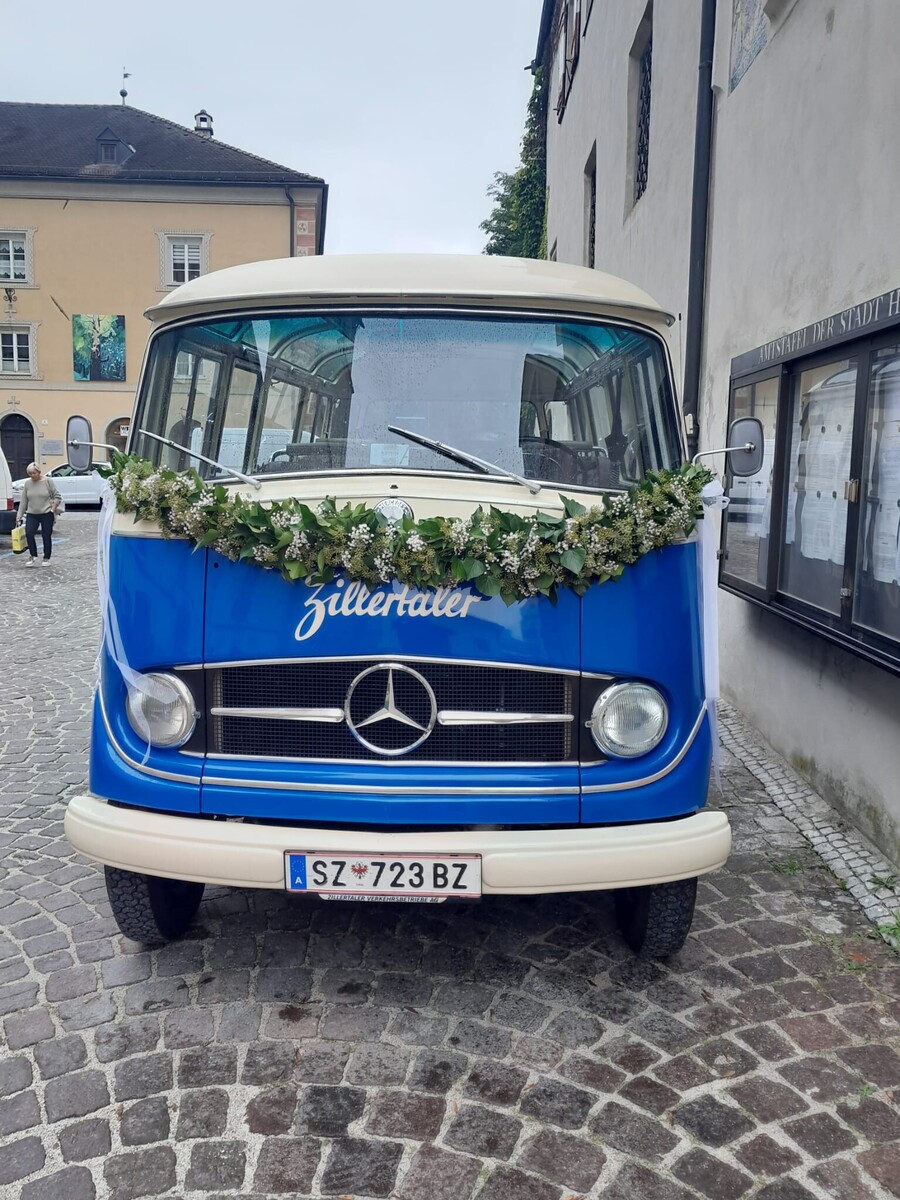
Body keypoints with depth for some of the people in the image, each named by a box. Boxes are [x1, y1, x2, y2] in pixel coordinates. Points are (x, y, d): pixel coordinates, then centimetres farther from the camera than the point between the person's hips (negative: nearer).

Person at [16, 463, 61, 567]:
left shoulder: (48, 481, -3)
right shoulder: (27, 483, 6)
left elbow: (57, 497, -1)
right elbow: (23, 500, 9)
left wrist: (53, 509, -10)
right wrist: (19, 515, 6)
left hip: (47, 514, -3)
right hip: (32, 514, 3)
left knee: (46, 536, 0)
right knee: (29, 533, -14)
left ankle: (46, 559, 13)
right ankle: (33, 556, 0)